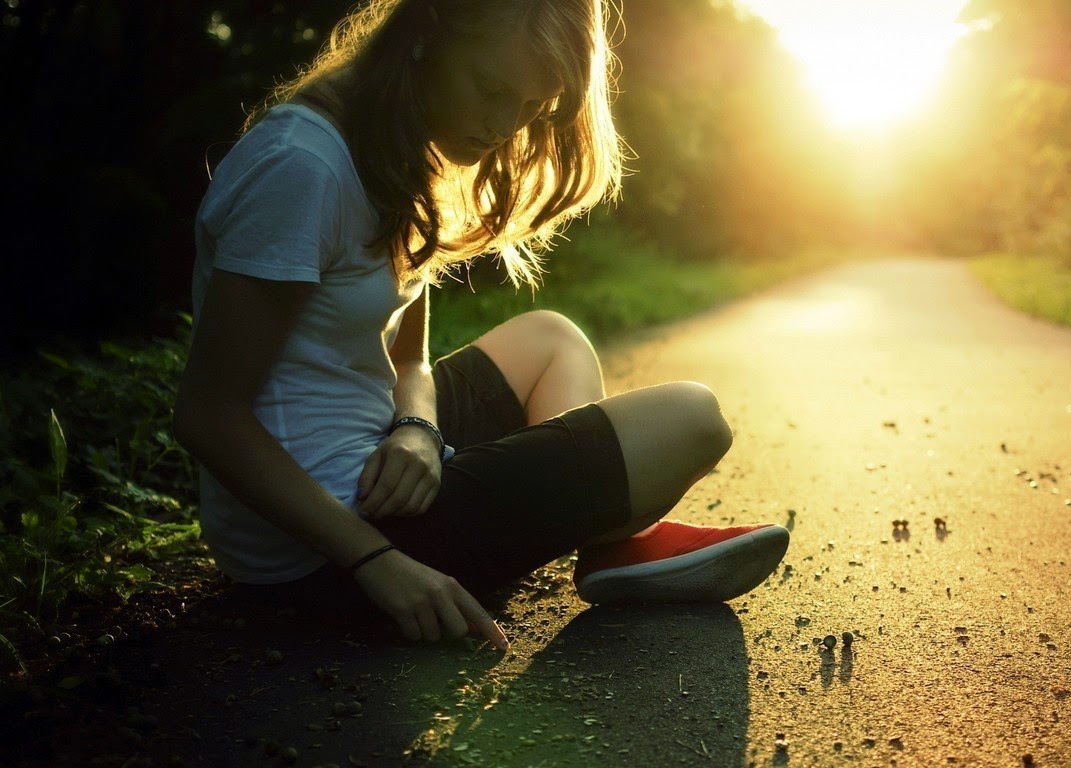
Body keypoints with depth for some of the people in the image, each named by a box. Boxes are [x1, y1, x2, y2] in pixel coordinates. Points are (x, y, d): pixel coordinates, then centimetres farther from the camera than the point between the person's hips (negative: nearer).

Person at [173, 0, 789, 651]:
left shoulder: (400, 160, 9)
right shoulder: (301, 164, -20)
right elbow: (208, 413, -21)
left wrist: (417, 431, -13)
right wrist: (377, 562, -26)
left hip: (365, 459, 10)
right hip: (321, 542, -10)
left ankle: (616, 541, 1)